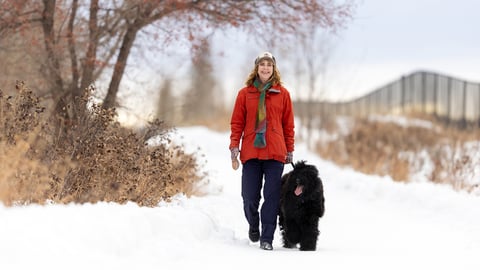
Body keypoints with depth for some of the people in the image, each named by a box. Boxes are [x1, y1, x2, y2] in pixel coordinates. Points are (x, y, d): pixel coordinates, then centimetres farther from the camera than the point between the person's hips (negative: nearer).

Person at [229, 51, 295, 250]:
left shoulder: (283, 94, 7)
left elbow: (288, 124, 10)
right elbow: (237, 122, 7)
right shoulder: (245, 93, 7)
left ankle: (266, 238, 1)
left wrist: (290, 151, 8)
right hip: (251, 152, 0)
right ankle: (253, 225, 30)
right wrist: (234, 146, -2)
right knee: (249, 197, 1)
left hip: (275, 153, 0)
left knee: (271, 196, -4)